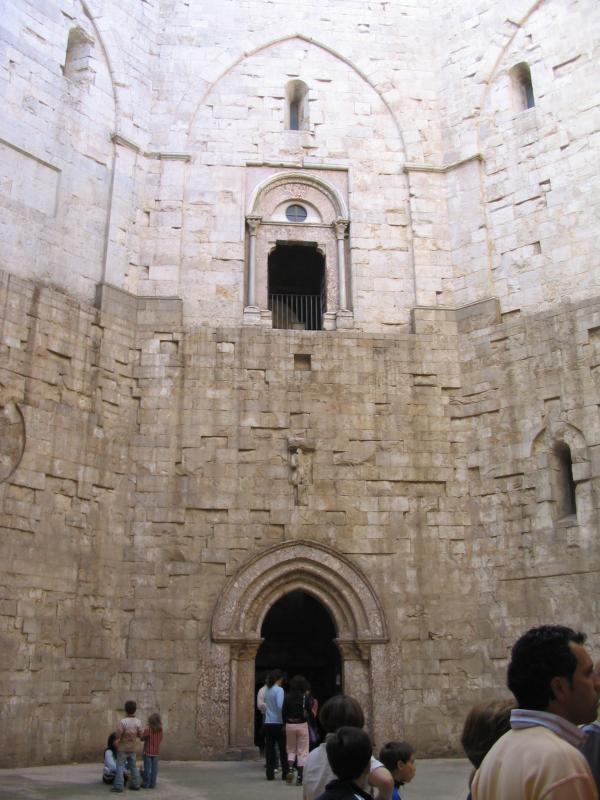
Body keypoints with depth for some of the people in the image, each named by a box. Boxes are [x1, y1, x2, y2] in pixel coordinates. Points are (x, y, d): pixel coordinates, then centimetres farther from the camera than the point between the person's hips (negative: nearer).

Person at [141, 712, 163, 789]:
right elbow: (160, 739, 8)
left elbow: (142, 737, -8)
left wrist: (143, 730, 6)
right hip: (156, 752, 4)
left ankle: (146, 784, 7)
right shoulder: (160, 730, -1)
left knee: (147, 768, 3)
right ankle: (152, 784, 10)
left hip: (147, 752, -4)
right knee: (154, 769, 7)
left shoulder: (147, 729, -15)